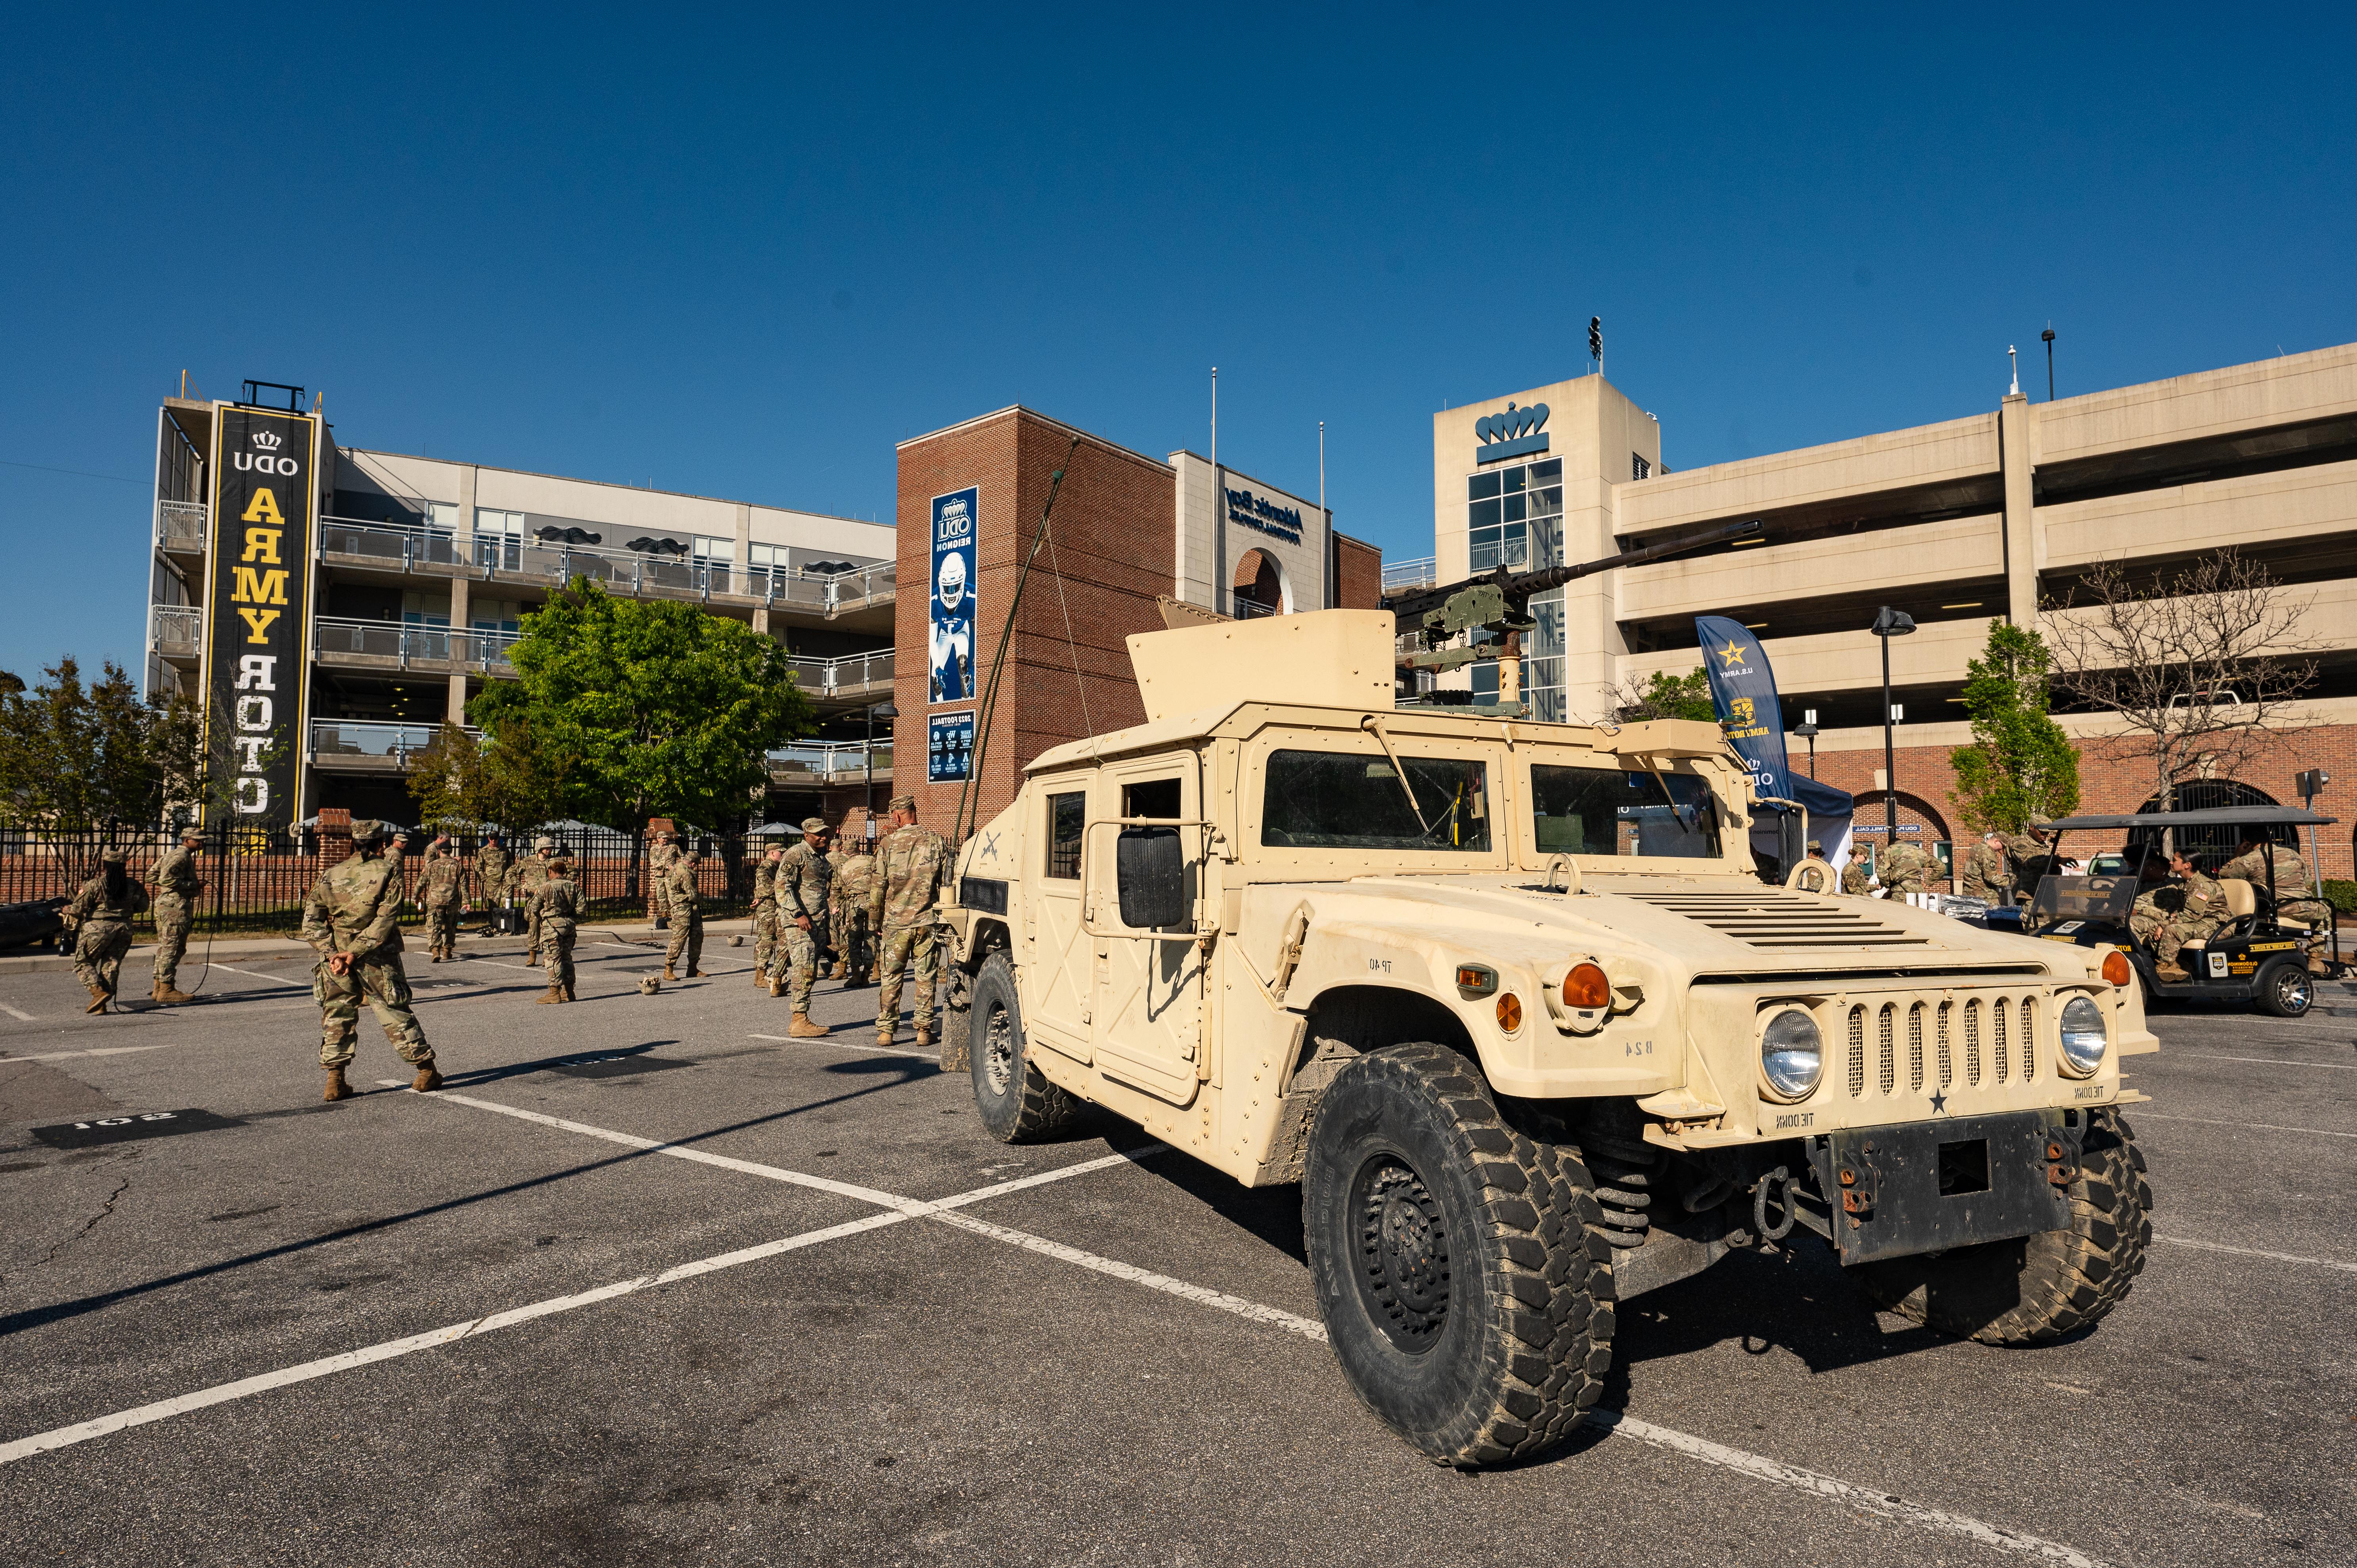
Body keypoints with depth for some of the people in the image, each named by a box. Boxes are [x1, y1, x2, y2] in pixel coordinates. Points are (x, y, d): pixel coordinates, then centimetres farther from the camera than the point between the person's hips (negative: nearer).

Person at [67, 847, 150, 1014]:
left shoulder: (95, 885, -11)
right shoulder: (133, 887, 2)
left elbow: (78, 909, -9)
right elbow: (143, 905, 14)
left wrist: (67, 910, 13)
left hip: (98, 928, -4)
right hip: (124, 929, 4)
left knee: (83, 963, 10)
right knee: (111, 966, 10)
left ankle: (99, 992, -11)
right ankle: (102, 1006, 8)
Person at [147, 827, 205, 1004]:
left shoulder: (171, 854, 19)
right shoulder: (182, 856, -13)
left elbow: (152, 875, 20)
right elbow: (166, 879, -24)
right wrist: (194, 885, -17)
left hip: (164, 905, 11)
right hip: (176, 907, -11)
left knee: (164, 947, 14)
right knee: (173, 949, -8)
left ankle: (159, 988, 20)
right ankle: (167, 989, -6)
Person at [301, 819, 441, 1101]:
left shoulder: (330, 875, 6)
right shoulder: (388, 871, -5)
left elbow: (311, 922, -1)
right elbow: (385, 920, -15)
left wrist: (331, 953, -8)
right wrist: (356, 952, -15)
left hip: (336, 959, 2)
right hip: (378, 961, -2)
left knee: (337, 1017, 12)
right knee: (396, 1015, 6)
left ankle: (335, 1082, 9)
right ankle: (427, 1072, 13)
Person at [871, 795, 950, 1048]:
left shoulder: (890, 843, -3)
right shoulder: (937, 841, 1)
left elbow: (879, 887, -2)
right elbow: (947, 884, 4)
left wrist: (875, 922, 7)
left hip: (896, 922, -1)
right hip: (928, 921, 1)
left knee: (890, 977, 7)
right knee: (925, 977, 7)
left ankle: (886, 1030, 9)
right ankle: (924, 1029, 8)